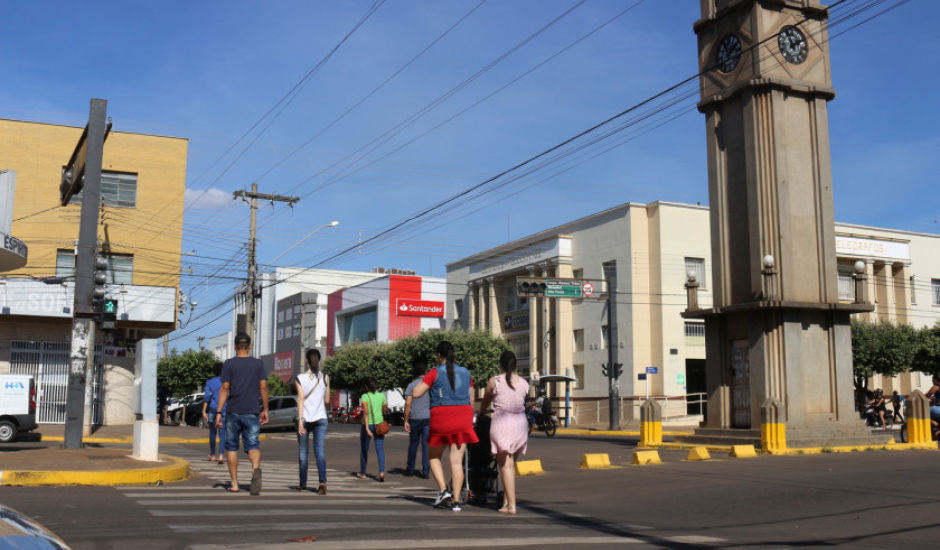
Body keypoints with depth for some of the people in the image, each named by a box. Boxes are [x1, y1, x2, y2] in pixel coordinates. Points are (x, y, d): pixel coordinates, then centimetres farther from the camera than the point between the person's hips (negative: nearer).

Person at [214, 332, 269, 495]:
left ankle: (234, 483, 11)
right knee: (252, 445, 2)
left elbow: (225, 388, -6)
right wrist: (265, 410, 9)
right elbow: (263, 387, 2)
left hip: (233, 412, -1)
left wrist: (218, 412, -5)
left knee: (231, 446, 11)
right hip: (252, 413, 1)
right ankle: (256, 469, -29)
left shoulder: (229, 364, 0)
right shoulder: (258, 364, 5)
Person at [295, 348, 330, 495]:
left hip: (304, 419, -1)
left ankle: (303, 483, 20)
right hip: (320, 419, 1)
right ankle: (322, 480, -23)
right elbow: (327, 400, 7)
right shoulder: (325, 378, 1)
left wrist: (300, 421, -14)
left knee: (303, 451, 12)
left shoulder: (300, 378, -5)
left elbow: (301, 400, -11)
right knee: (320, 450, -3)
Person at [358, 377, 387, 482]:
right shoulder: (381, 395, 3)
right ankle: (381, 472, -23)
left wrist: (367, 429, -23)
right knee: (380, 450, -3)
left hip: (367, 425, -2)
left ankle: (362, 473, 27)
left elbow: (366, 412, -19)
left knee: (364, 450, 14)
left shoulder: (365, 396, -7)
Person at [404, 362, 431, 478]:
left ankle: (410, 469, 22)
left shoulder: (411, 385, -1)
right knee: (426, 444, 1)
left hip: (415, 419, 0)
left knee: (413, 444, 13)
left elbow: (408, 404, -6)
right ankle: (425, 470, -2)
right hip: (428, 417, 0)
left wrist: (406, 421, -2)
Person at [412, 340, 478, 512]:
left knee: (434, 457, 17)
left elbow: (416, 393, -7)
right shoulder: (465, 373, 9)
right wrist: (468, 420, 22)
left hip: (441, 420, -3)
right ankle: (456, 501, 0)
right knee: (457, 461, 3)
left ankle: (443, 490, 0)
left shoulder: (435, 373, -5)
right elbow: (471, 400, 12)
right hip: (462, 420, 3)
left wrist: (422, 381, 12)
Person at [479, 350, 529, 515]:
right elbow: (523, 404, 15)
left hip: (502, 423, -4)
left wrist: (481, 414, 35)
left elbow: (485, 402, 13)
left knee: (505, 464, -3)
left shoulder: (494, 381, -1)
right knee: (511, 464, 16)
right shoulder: (524, 383, 8)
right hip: (521, 423, 4)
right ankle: (506, 500, 19)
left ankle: (511, 505, -8)